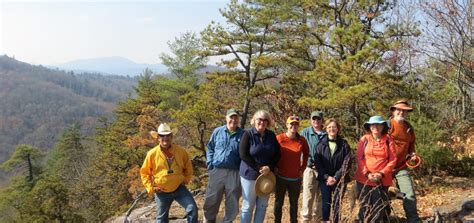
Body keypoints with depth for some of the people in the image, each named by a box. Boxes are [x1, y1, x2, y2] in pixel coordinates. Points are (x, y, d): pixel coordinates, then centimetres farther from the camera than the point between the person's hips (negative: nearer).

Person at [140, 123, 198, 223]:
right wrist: (151, 187, -6)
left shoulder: (181, 151, -6)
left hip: (179, 188, 1)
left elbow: (188, 166, 13)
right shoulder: (152, 154, -10)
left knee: (192, 209, -11)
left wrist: (186, 179, 5)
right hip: (162, 192, 0)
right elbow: (144, 172, 1)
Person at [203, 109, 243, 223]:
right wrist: (210, 163, 2)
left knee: (232, 203, 9)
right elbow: (210, 148, 12)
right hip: (216, 171, 1)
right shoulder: (218, 131, 4)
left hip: (234, 173, -1)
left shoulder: (243, 134, 0)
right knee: (211, 200, 10)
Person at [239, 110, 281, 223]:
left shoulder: (271, 135, 4)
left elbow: (277, 154, 5)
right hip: (250, 175, -4)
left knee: (263, 205, 11)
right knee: (248, 206, 3)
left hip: (267, 175, 4)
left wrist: (269, 167, -12)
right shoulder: (248, 134, -8)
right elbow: (243, 154, -14)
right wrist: (258, 168, -17)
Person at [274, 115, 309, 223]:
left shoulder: (302, 140, -2)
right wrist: (274, 168, -4)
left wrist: (302, 168, 9)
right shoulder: (279, 138, -8)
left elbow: (306, 154, 15)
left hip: (296, 178, 2)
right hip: (280, 177, -1)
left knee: (294, 203, 13)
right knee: (279, 202, 10)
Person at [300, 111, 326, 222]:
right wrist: (307, 163, -10)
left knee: (320, 196, 13)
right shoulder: (305, 132, 1)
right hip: (310, 168, -2)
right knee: (308, 196, -3)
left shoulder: (326, 134, 4)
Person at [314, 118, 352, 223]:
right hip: (324, 179, 0)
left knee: (337, 203, 3)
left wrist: (336, 177, -11)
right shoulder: (321, 144, 0)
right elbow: (317, 163, -3)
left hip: (340, 180, 0)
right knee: (326, 202, 4)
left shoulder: (344, 144, -1)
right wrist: (327, 177, -11)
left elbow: (346, 163, -5)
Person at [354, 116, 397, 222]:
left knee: (380, 208, 3)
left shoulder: (388, 140, 4)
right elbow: (359, 158, -1)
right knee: (365, 208, 6)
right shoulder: (364, 139, 3)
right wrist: (367, 173, -13)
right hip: (364, 179, 0)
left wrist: (382, 174, -12)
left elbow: (393, 160, 0)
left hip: (382, 180, 0)